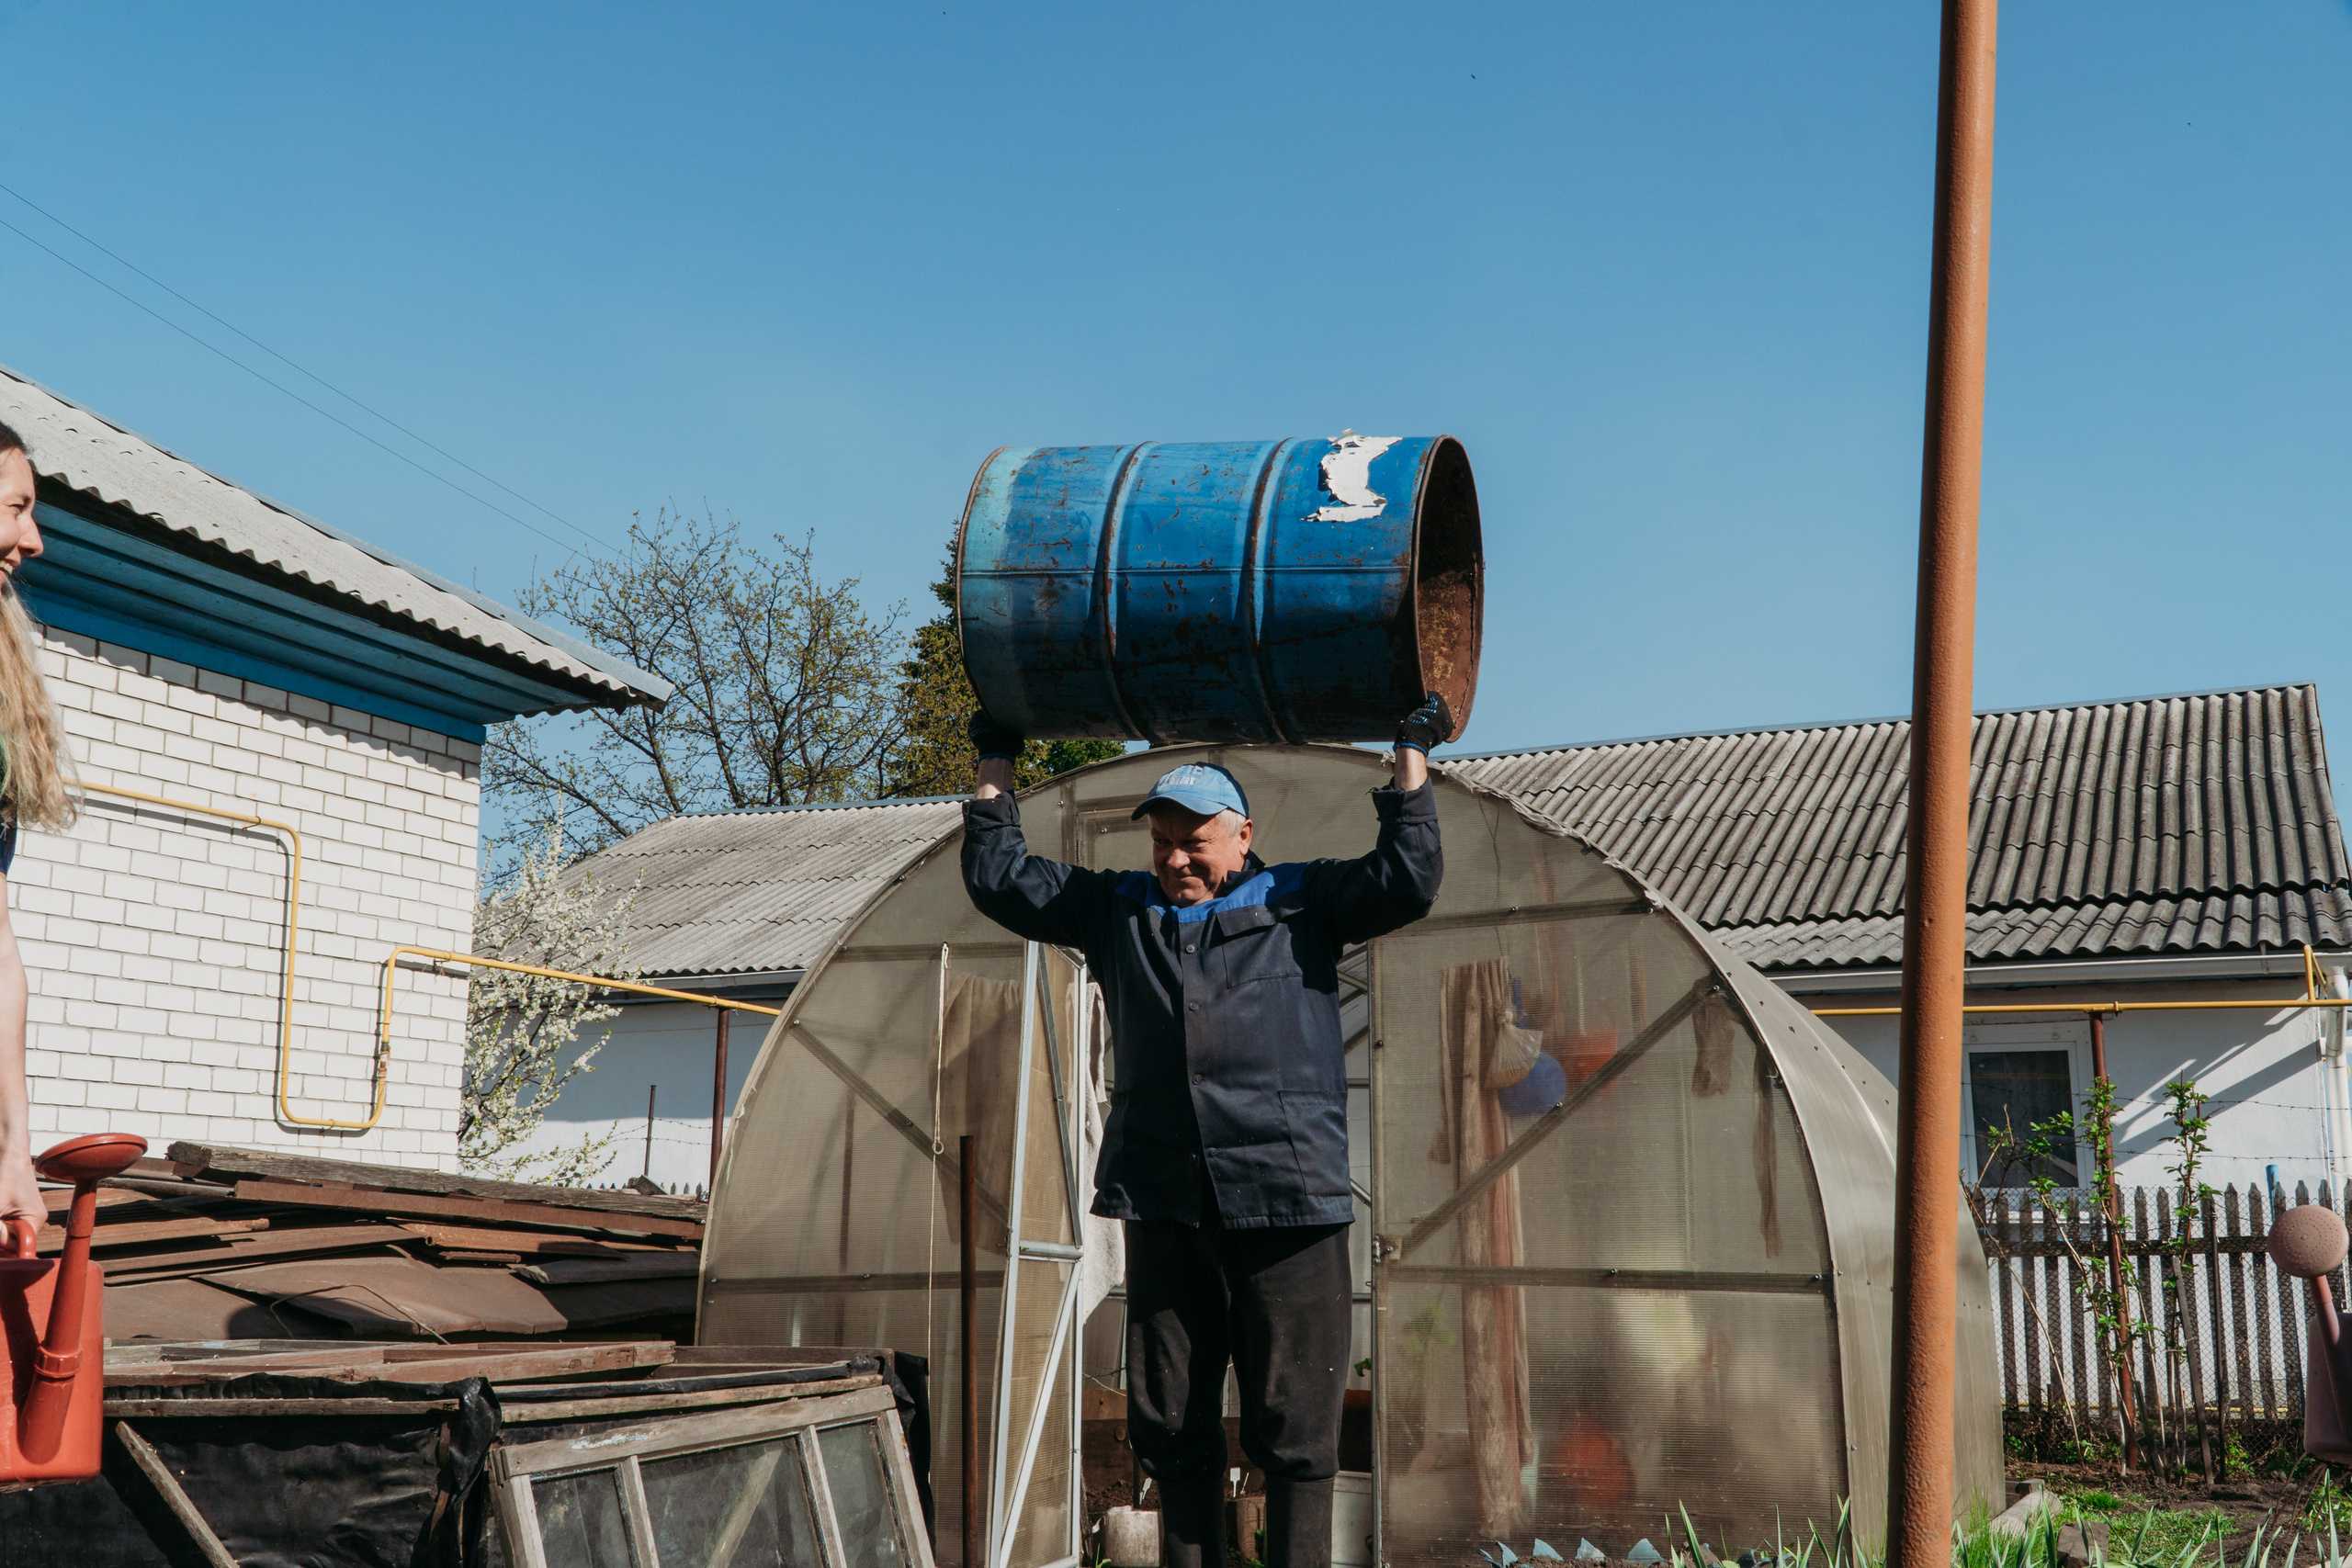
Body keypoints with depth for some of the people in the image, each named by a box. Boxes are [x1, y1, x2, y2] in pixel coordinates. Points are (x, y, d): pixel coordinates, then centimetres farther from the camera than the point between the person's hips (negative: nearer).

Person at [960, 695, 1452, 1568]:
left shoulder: (1302, 901, 9)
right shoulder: (1118, 910, 17)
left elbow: (1407, 880, -2)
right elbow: (1000, 880, 21)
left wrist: (1412, 757, 2)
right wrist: (995, 768, 24)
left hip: (1285, 1200, -3)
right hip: (1162, 1202, 4)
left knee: (1292, 1426, 0)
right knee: (1169, 1427, 9)